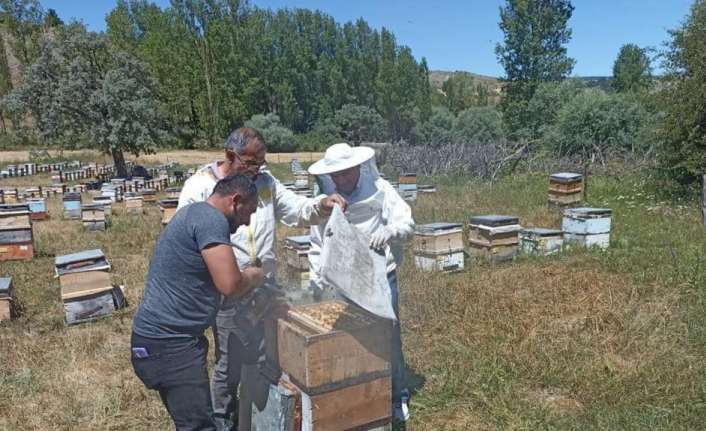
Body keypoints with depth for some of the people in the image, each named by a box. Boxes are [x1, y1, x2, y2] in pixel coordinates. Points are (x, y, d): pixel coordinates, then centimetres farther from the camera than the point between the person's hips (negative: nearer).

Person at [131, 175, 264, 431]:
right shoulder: (210, 218, -17)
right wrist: (254, 276, -4)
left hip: (169, 336, 11)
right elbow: (230, 285, -24)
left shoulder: (195, 213, 16)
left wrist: (244, 278, 17)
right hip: (169, 343, -11)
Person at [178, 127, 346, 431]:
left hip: (265, 288, 5)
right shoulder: (199, 187, -9)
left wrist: (322, 205, -14)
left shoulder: (265, 182, 5)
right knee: (230, 364, 7)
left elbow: (297, 210, 7)